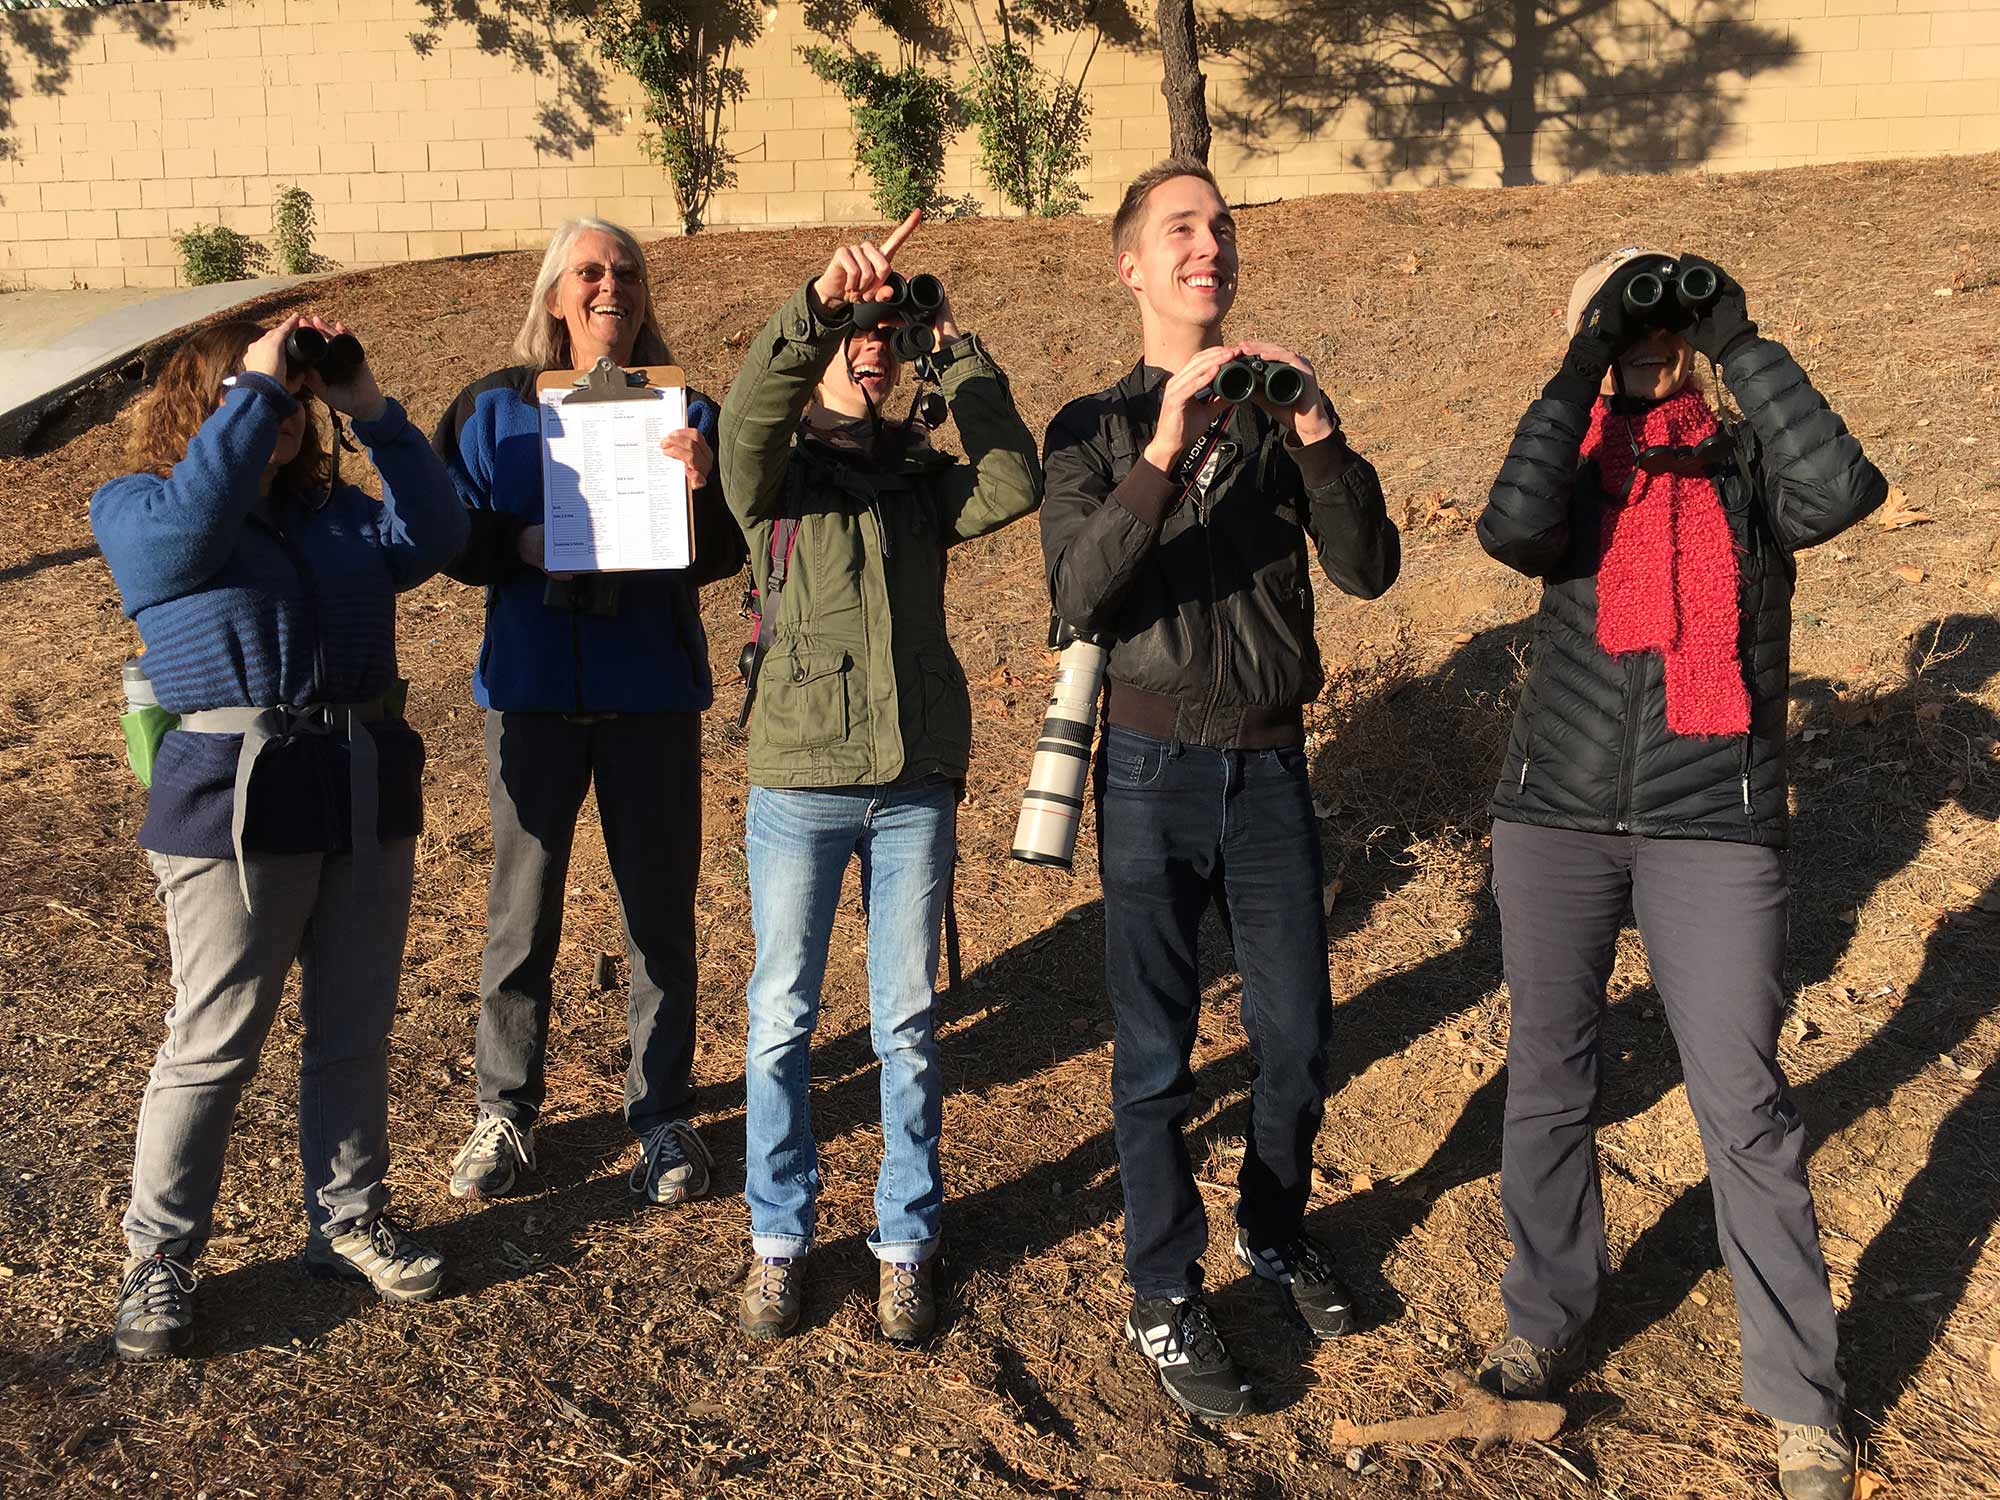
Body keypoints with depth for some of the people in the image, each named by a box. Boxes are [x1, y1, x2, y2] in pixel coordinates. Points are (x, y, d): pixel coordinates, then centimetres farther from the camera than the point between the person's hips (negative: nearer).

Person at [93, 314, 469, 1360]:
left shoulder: (336, 515, 17)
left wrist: (370, 410, -3)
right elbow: (192, 523, -22)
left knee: (355, 1031, 13)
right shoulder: (135, 510, 2)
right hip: (237, 802, -5)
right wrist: (255, 386, -16)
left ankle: (348, 1221, 29)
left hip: (369, 793, 6)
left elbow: (433, 534, -1)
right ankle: (158, 1255, 16)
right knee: (214, 1042, 0)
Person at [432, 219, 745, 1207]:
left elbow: (720, 556, -6)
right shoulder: (495, 409, 2)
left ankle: (662, 1111, 23)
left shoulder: (684, 410, 1)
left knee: (660, 910, 8)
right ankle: (506, 1107, 25)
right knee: (521, 911, 9)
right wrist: (527, 545, -20)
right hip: (532, 690, 0)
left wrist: (702, 486, -26)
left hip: (651, 691, 0)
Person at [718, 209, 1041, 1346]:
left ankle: (908, 1240, 22)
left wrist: (961, 356, -2)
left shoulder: (924, 475, 11)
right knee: (783, 1018, 5)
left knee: (909, 1023, 8)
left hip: (918, 786, 2)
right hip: (798, 783, -2)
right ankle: (780, 1237, 22)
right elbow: (748, 416, -20)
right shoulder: (778, 471, 3)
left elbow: (1015, 485, -8)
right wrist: (820, 300, -36)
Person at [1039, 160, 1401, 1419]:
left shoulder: (1278, 410, 5)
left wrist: (1318, 436, -21)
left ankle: (1276, 1231, 38)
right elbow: (1081, 596, -20)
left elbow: (1370, 570, -7)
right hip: (1155, 768, -2)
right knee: (1157, 1052, 5)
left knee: (1298, 1034, 12)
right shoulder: (1098, 429, -3)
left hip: (1272, 762, 3)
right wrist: (1164, 451, -30)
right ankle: (1167, 1298, 22)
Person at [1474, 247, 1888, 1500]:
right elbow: (1513, 527, -17)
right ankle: (1547, 1326, 31)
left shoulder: (1748, 467, 3)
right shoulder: (1576, 465, 6)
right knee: (1548, 1080, 12)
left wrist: (1740, 342, -14)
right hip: (1555, 816, 2)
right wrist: (1585, 366, -14)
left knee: (1745, 1110, 0)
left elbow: (1842, 489, -20)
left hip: (1713, 825, -2)